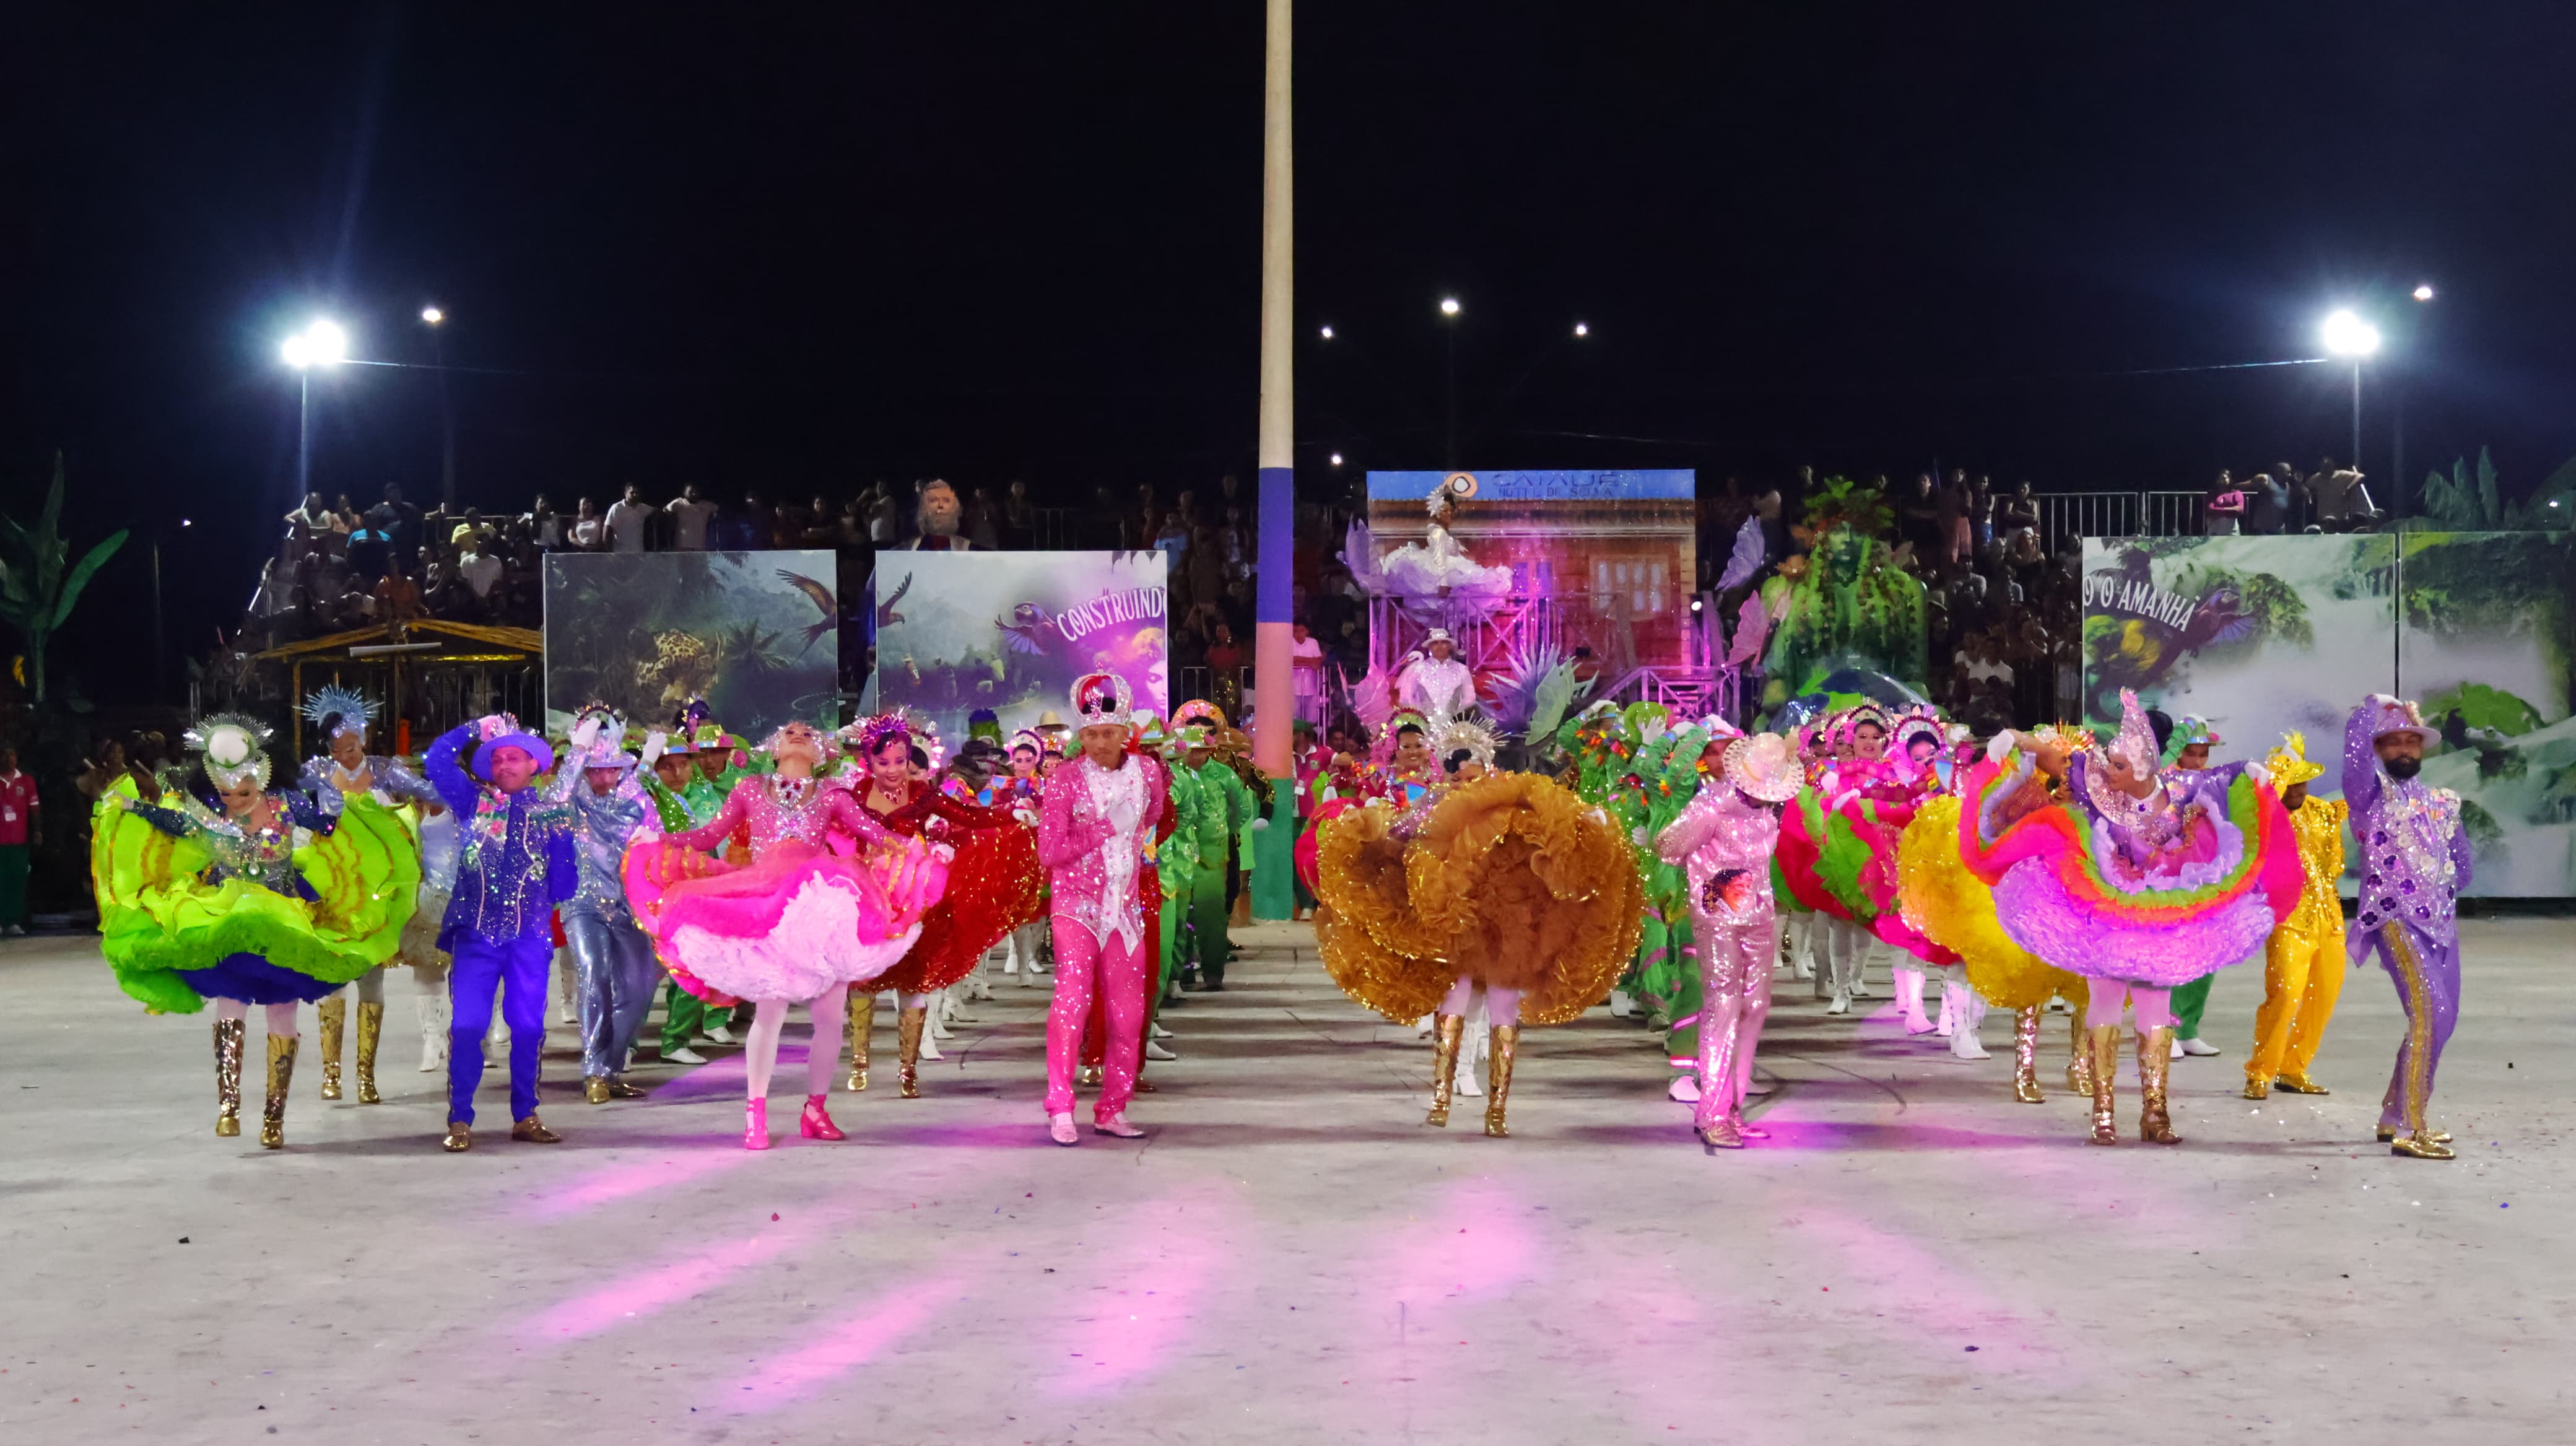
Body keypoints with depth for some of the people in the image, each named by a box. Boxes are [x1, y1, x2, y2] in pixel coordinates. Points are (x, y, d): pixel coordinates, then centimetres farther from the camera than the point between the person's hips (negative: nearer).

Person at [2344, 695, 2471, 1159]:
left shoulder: (2441, 802, 17)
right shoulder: (2371, 791, 0)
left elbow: (2464, 867, 23)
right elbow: (2355, 742, -17)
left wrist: (2442, 895, 9)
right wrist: (2376, 704, -2)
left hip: (2439, 920, 7)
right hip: (2394, 918, -7)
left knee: (2440, 1019, 12)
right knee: (2430, 1013, -21)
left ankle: (2393, 1116, 28)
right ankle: (2409, 1130, -19)